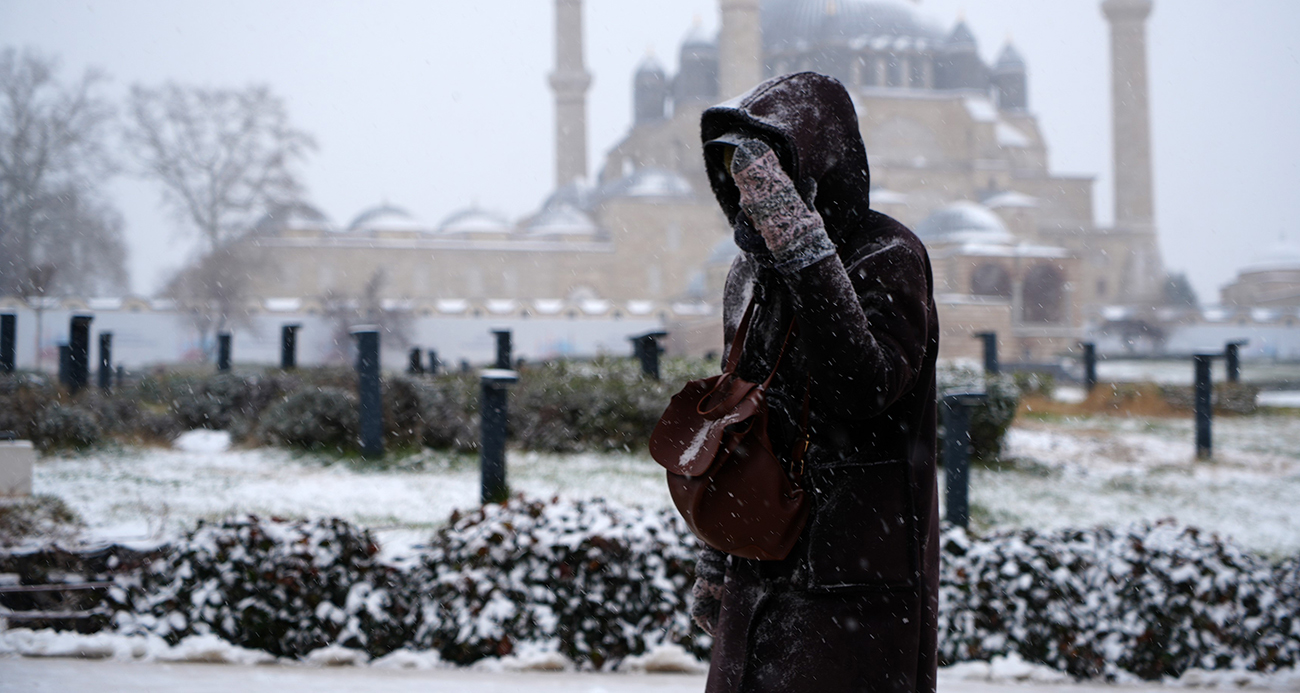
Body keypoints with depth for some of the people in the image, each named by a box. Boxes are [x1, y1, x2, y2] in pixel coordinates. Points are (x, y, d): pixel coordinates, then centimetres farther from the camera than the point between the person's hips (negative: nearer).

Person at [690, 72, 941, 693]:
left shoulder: (888, 257, -10)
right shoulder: (750, 274, 12)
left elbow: (868, 384, -28)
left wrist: (802, 245, -29)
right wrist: (715, 562, 22)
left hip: (856, 580, -7)